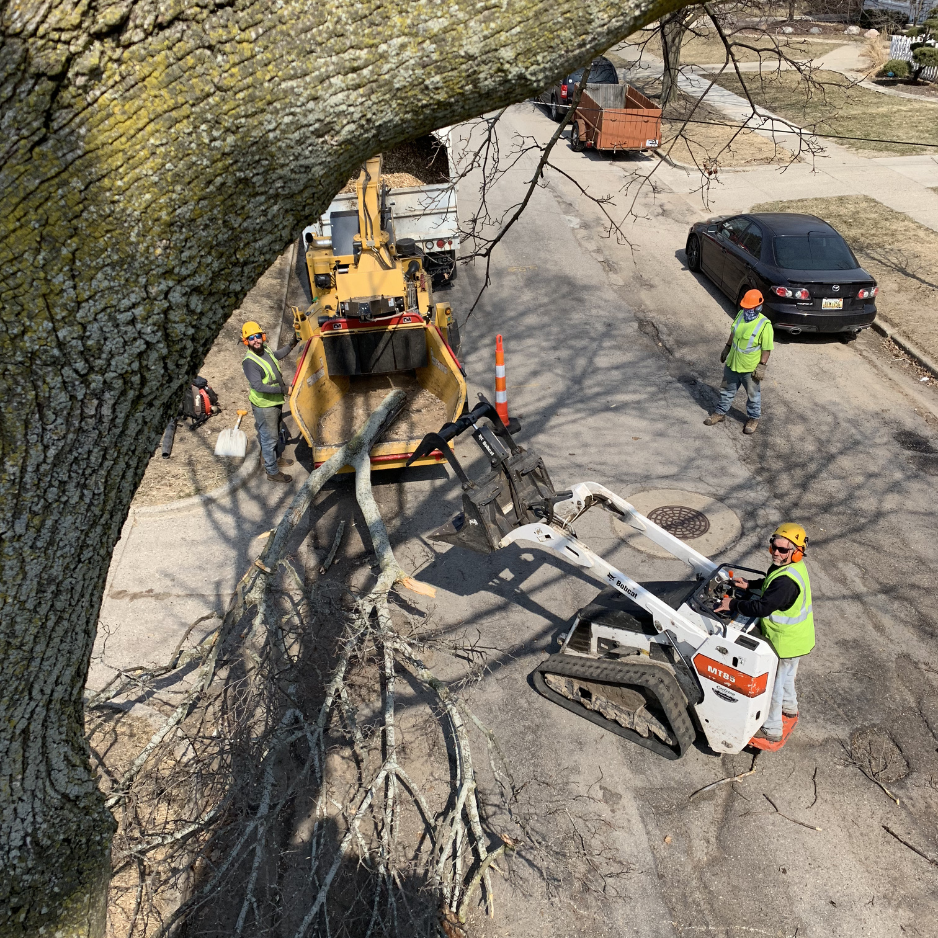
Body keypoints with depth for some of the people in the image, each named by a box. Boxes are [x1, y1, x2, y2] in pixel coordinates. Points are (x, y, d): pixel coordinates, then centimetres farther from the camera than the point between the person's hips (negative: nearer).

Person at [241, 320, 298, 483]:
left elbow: (278, 355, 26)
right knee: (269, 438, 2)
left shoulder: (266, 350, 1)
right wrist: (283, 389, -31)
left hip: (276, 402, 9)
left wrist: (292, 344, 22)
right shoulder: (249, 361, -25)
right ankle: (272, 472, 13)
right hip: (264, 406, -9)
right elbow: (258, 386, -31)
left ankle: (274, 458, 45)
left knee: (274, 435, 25)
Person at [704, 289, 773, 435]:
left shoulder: (765, 325, -23)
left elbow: (767, 348, -18)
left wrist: (762, 366, -17)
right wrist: (727, 347, 17)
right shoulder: (741, 315, -6)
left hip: (750, 368, -5)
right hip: (732, 363, 5)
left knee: (753, 394, 15)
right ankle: (720, 412, 38)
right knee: (727, 389, 20)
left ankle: (753, 418, 33)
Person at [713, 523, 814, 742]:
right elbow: (770, 584, 13)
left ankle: (771, 729, 26)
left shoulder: (786, 581, -37)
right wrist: (749, 584, 0)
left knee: (773, 683, 9)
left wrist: (733, 604, -28)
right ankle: (789, 706, 57)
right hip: (795, 636, 9)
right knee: (785, 674, 33)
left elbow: (762, 607, -38)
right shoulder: (792, 567, -5)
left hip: (786, 642, -9)